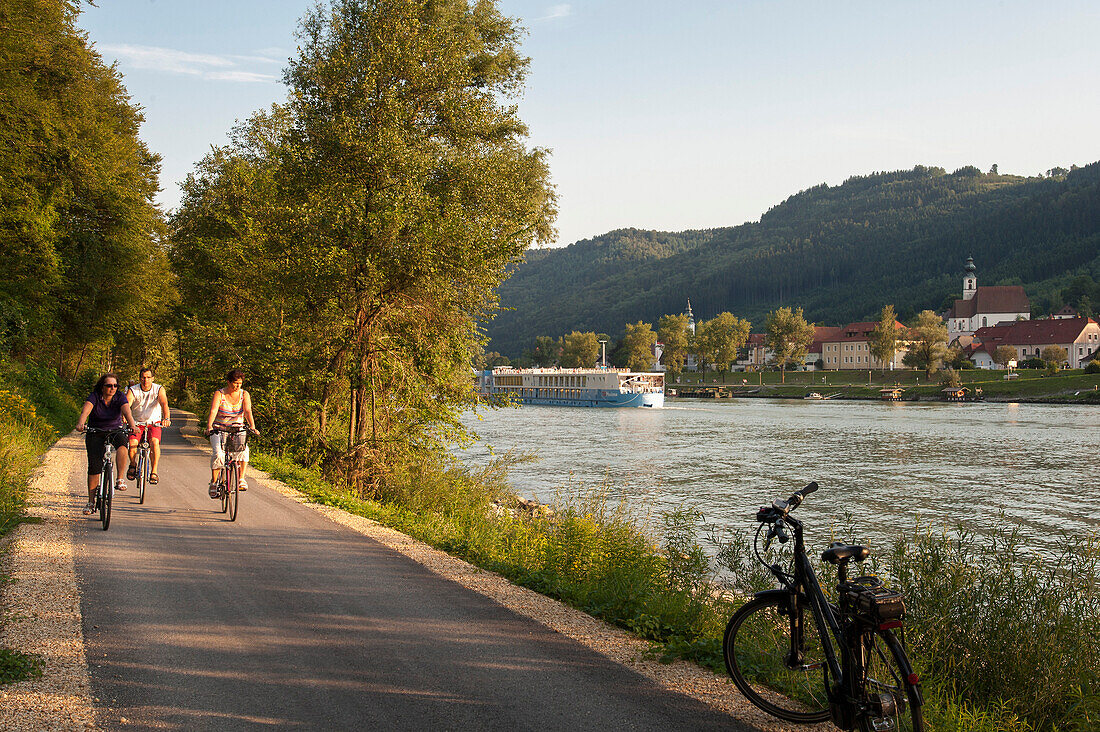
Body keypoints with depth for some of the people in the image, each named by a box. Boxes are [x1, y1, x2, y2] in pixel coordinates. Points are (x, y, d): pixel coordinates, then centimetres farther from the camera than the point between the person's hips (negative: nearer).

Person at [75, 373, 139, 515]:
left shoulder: (120, 398, -10)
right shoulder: (94, 397, -13)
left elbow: (127, 412, -26)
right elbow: (85, 411, -30)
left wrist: (132, 425, -46)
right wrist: (80, 424, -50)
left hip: (115, 430, 0)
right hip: (95, 433, 0)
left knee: (122, 444, -34)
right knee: (94, 466, -9)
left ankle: (120, 479, -27)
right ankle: (91, 501, 2)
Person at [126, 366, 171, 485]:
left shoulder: (159, 389, -9)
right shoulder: (133, 390, -8)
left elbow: (164, 404, -26)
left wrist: (166, 418, -45)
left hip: (154, 423, -1)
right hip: (137, 423, 1)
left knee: (154, 441, -29)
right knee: (132, 443, -23)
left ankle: (154, 472, -20)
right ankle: (133, 465, 8)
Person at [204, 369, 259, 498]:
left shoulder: (244, 394, -1)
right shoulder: (219, 394, -7)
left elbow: (248, 411, -14)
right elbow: (213, 411, -21)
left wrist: (252, 427, -32)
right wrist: (209, 427, -38)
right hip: (219, 430, -1)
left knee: (244, 449, -28)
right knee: (218, 453, -25)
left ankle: (241, 479, -20)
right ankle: (214, 482, -11)